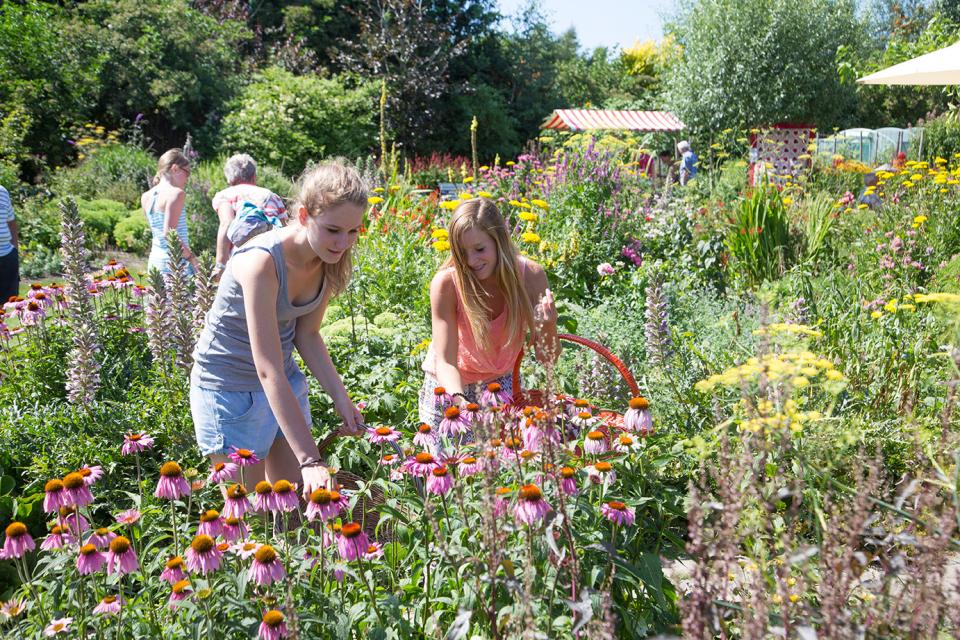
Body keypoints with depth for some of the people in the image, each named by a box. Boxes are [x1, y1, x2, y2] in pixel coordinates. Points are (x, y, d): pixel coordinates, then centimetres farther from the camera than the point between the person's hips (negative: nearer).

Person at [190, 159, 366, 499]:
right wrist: (310, 461, -37)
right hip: (230, 389, -6)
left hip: (284, 384, 7)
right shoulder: (262, 262, -31)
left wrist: (341, 398, -11)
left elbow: (306, 334, 2)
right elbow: (268, 372, -34)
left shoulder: (329, 258, -10)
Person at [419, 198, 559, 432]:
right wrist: (458, 400, -48)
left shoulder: (530, 276, -23)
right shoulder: (446, 283, -28)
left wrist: (548, 327, -38)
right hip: (450, 384, -1)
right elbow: (445, 361, -29)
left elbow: (546, 357, -16)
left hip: (500, 380, 2)